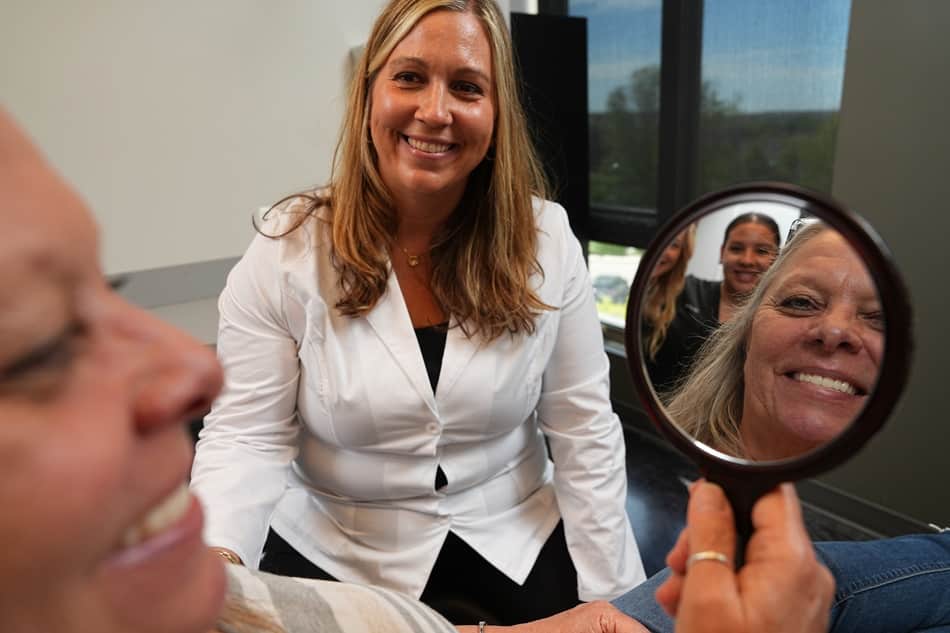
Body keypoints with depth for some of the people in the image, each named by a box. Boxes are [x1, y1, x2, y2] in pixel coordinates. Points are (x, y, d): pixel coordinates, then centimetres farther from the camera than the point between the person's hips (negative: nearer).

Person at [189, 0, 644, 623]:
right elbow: (245, 437, -14)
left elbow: (584, 431, -8)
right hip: (336, 559, -1)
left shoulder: (546, 240, -11)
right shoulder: (285, 250, -14)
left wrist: (610, 597, -8)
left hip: (519, 545, 2)